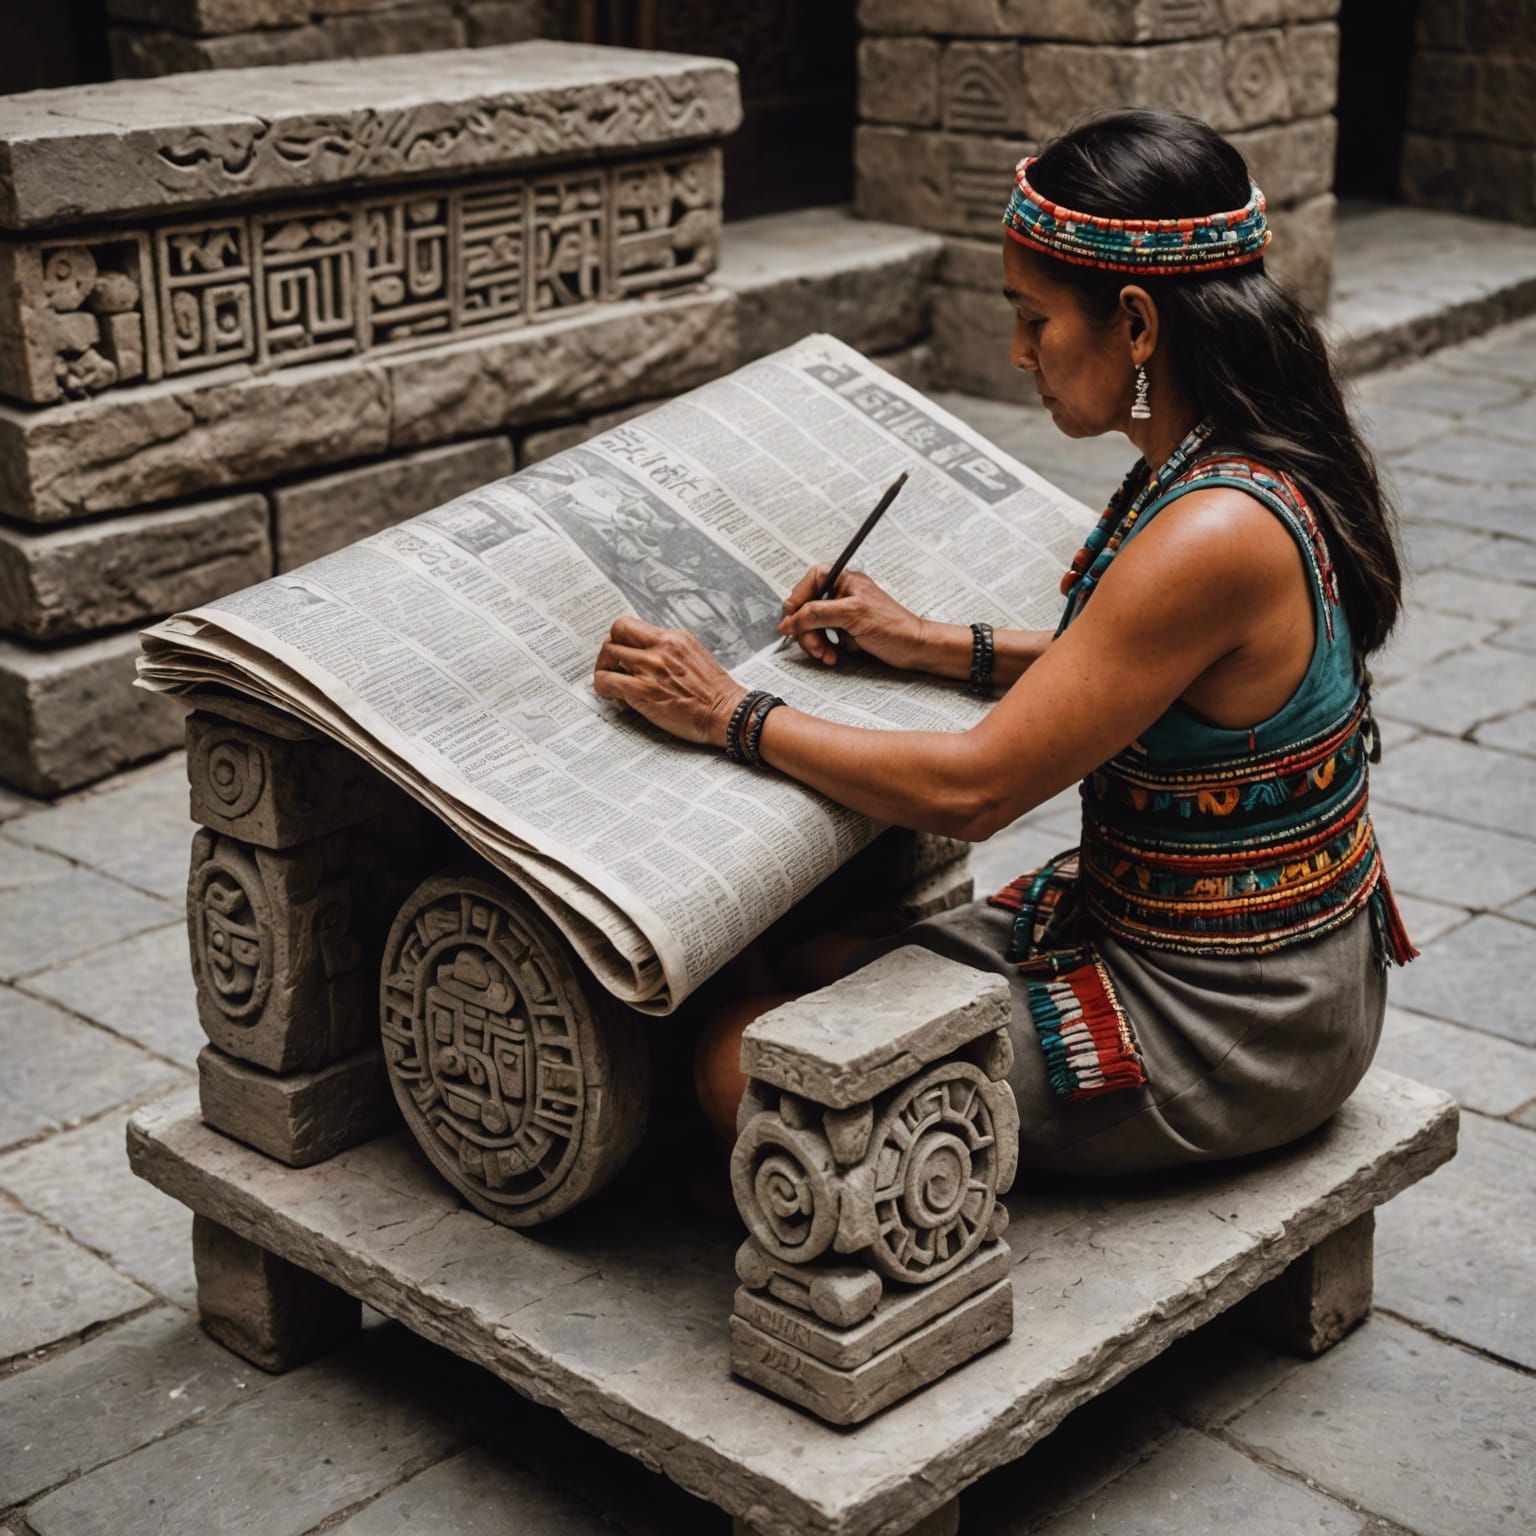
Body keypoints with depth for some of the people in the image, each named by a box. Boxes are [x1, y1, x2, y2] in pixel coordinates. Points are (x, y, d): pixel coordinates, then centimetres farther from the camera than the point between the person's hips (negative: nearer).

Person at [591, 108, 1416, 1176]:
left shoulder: (1214, 537, -30)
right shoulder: (1250, 467, -1)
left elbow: (971, 788, -25)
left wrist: (732, 716, -15)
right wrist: (936, 646, 8)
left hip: (1227, 1027, -9)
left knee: (750, 1069, -11)